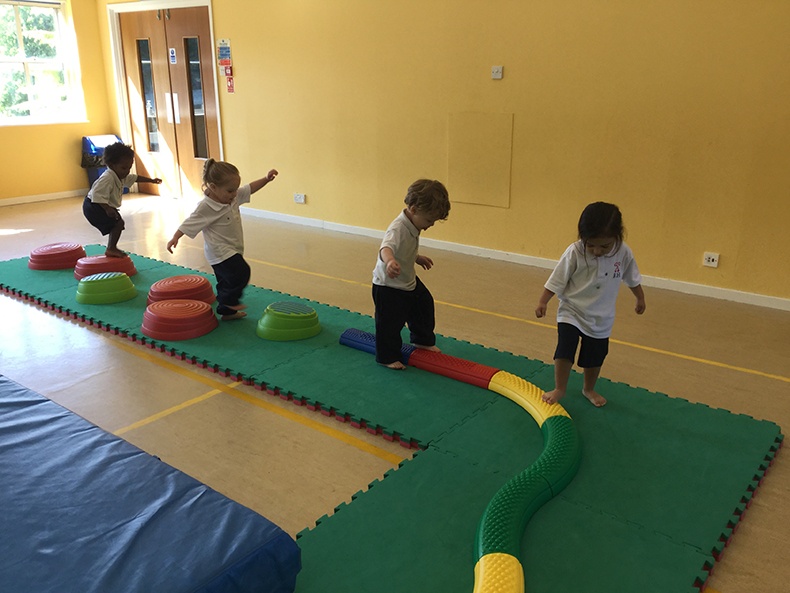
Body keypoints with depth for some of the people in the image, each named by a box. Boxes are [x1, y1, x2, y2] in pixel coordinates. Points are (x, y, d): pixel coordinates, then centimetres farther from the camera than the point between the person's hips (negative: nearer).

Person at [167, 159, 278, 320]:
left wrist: (266, 178, 2)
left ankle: (227, 311, 29)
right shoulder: (206, 207, -20)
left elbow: (250, 188, 12)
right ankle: (229, 300, 3)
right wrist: (175, 238, -24)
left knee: (228, 281, 16)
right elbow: (189, 224, -17)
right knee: (241, 272, -18)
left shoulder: (234, 197, 1)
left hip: (233, 250, 8)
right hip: (220, 252, -8)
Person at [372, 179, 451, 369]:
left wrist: (418, 258, 22)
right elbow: (386, 247, -54)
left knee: (424, 305, 23)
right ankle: (388, 357, 22)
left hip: (408, 281, 10)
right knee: (391, 323, 2)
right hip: (389, 286, -10)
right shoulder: (398, 229, -32)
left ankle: (423, 340, 45)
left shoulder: (413, 226, -3)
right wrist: (390, 261, -74)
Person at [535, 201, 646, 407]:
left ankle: (589, 389, 38)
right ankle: (559, 389, 6)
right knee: (564, 351, -13)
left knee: (595, 357, 15)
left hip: (601, 318, 3)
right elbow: (556, 280, -15)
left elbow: (632, 278, 6)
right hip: (571, 312, -3)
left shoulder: (623, 253, -13)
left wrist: (640, 298, 18)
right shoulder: (574, 252, -23)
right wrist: (542, 302, -16)